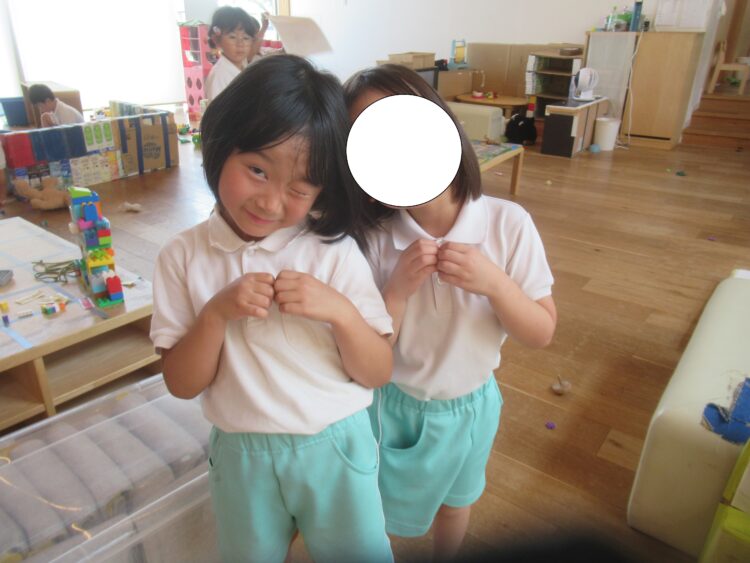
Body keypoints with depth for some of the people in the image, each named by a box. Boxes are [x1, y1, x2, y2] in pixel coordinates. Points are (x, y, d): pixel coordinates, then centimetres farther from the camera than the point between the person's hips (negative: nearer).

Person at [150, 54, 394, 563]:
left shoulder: (336, 252, -14)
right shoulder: (184, 257, -9)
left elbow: (378, 373, -10)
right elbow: (182, 384, -7)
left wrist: (339, 311, -27)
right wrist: (217, 313, -23)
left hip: (336, 448, -1)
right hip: (241, 455, 2)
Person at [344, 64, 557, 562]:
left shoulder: (508, 223, -22)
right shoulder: (373, 240, -23)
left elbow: (542, 333, -14)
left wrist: (494, 282, -32)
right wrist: (397, 290, -34)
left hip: (470, 405, 2)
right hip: (390, 407, -1)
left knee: (456, 502, 32)